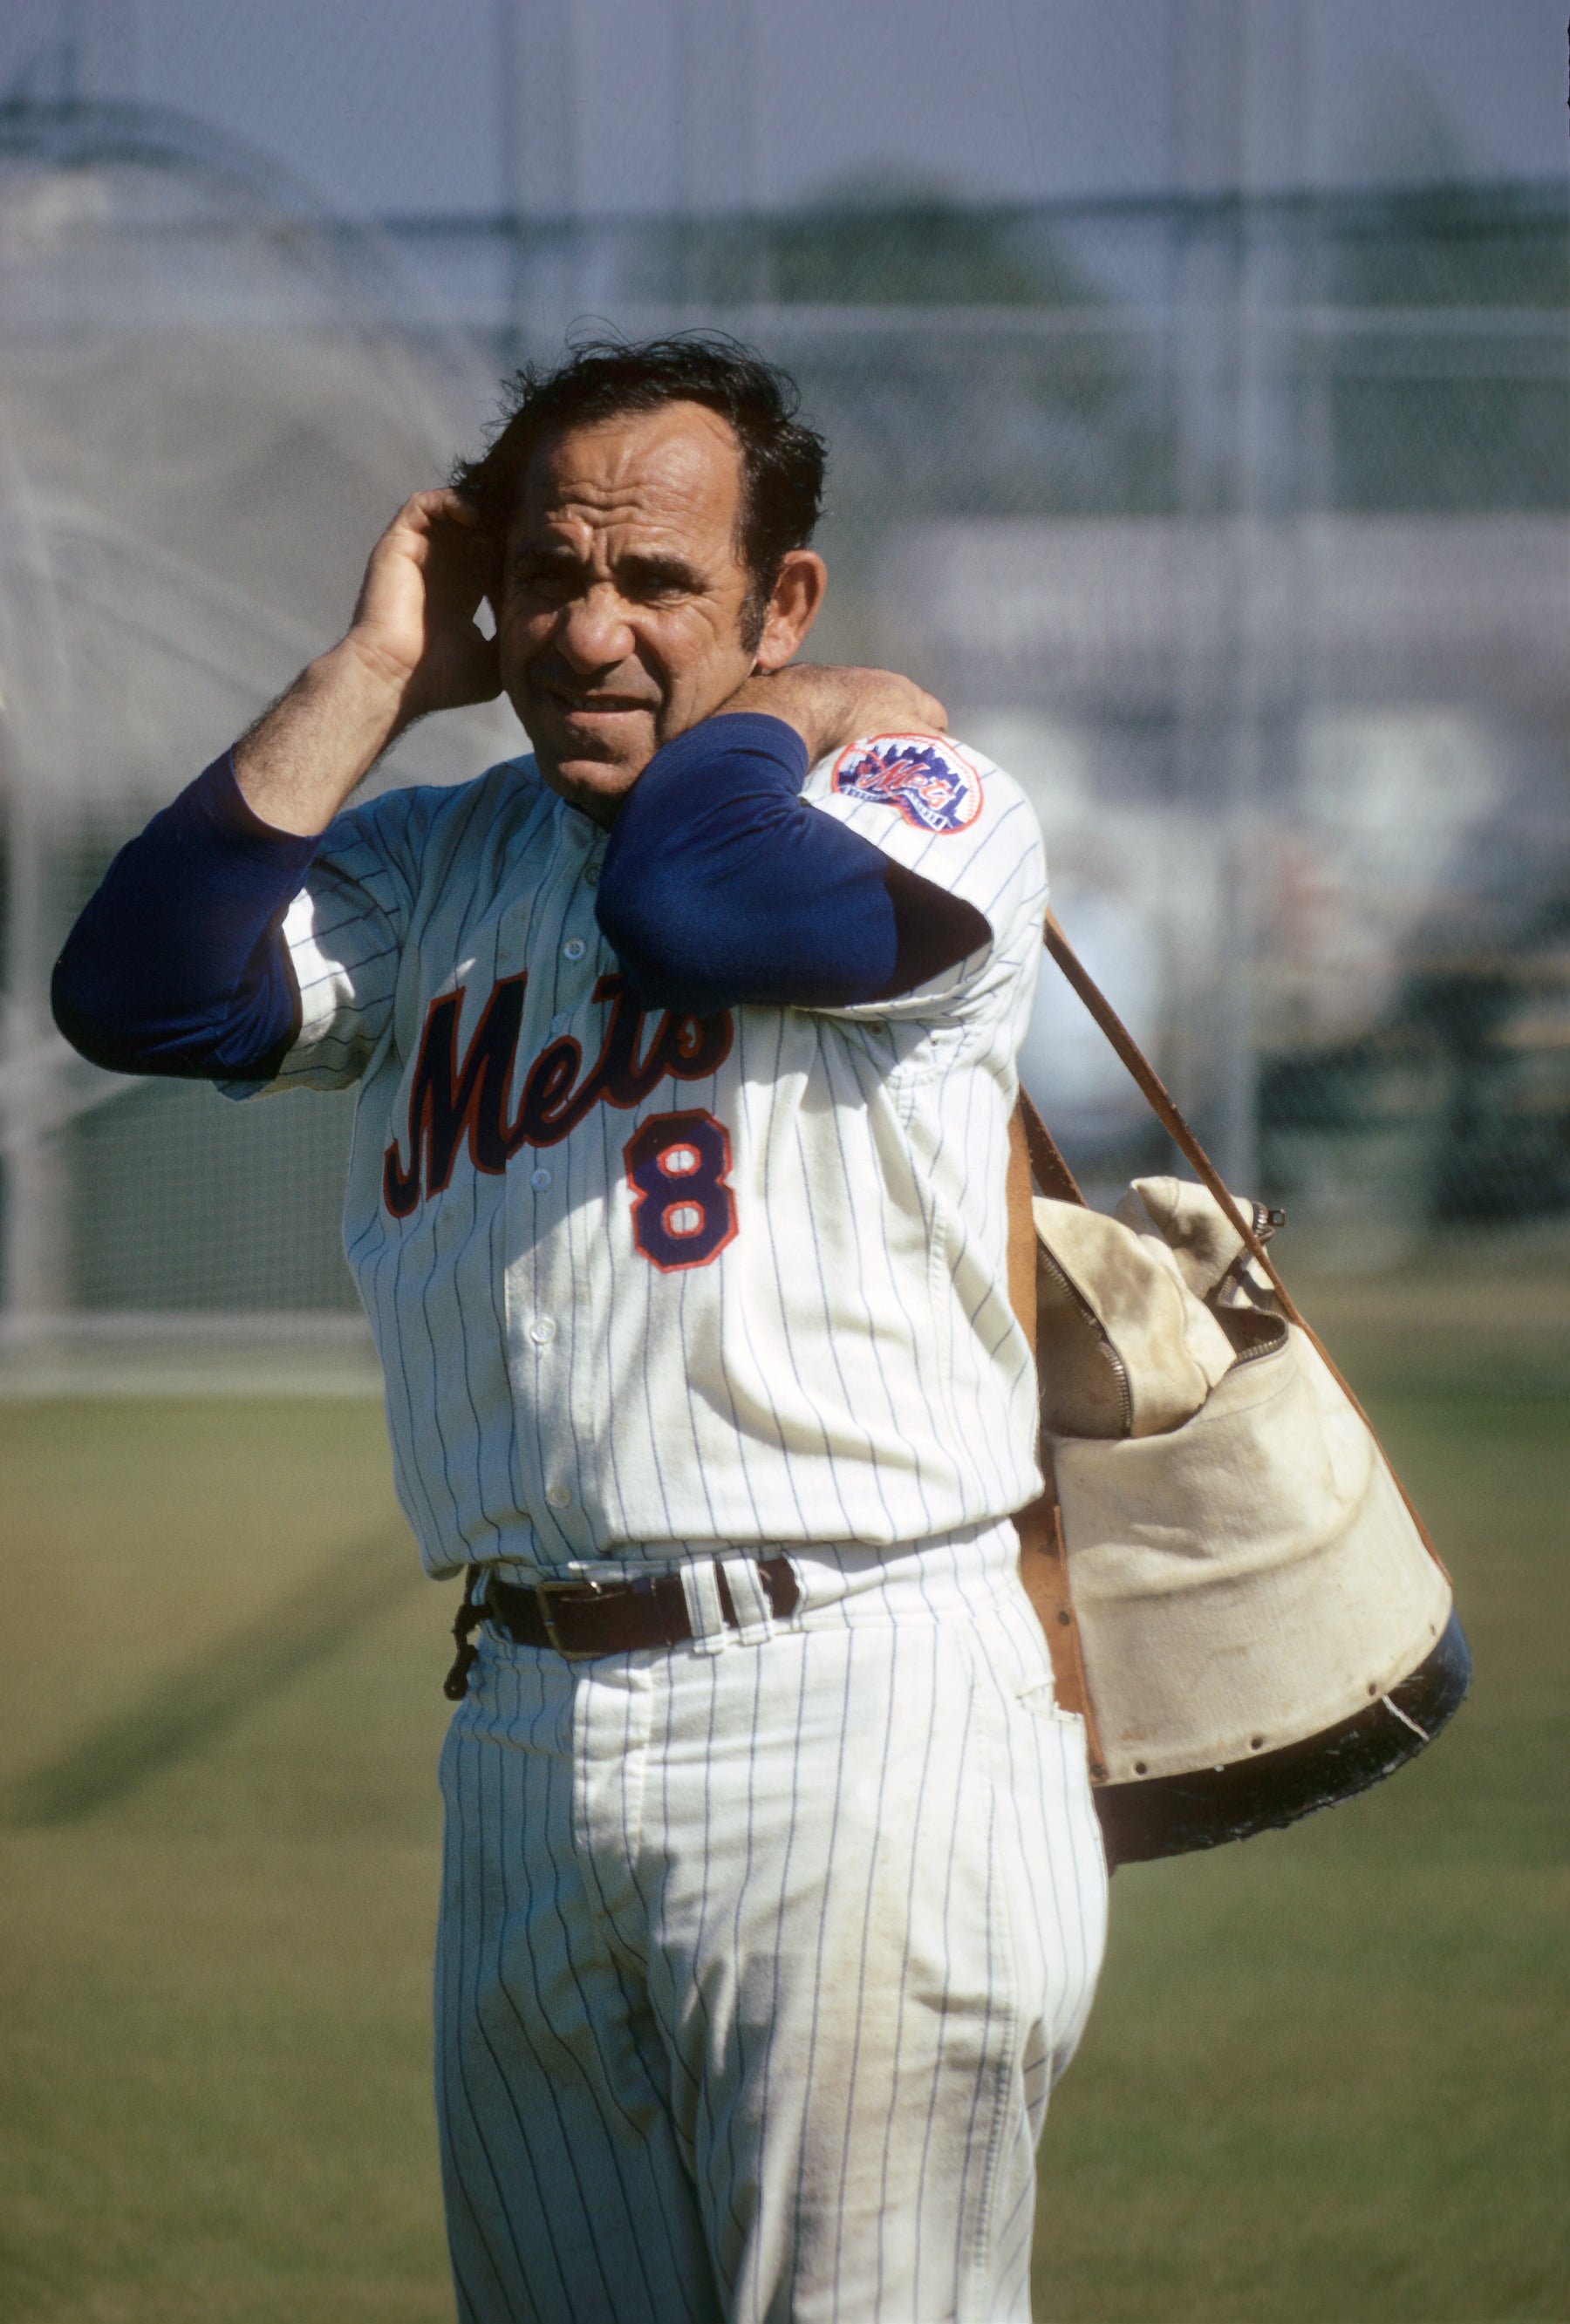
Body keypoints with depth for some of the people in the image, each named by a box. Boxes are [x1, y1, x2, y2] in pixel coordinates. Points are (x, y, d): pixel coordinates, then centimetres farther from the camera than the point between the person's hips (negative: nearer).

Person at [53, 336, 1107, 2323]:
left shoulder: (919, 813, -1)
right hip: (524, 1728, 6)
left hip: (852, 1722, -6)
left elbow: (687, 897, -22)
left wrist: (791, 696, -3)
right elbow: (140, 994, 0)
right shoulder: (435, 865, 16)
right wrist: (378, 673, 4)